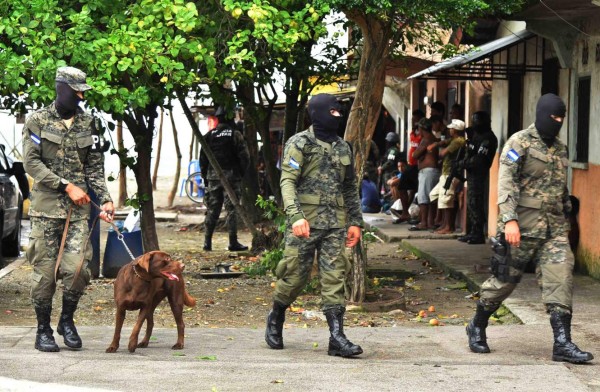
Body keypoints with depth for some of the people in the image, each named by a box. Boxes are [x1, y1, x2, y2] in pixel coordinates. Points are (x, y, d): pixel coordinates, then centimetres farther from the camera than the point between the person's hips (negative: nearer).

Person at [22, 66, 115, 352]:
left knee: (77, 268, -9)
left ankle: (67, 320, 14)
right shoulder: (38, 121, -1)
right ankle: (43, 330, 13)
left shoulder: (88, 124, 10)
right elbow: (31, 163, -9)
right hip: (46, 207, -3)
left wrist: (105, 199, 0)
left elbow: (95, 167, 13)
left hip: (77, 209, 3)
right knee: (44, 270, 0)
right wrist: (67, 186, -15)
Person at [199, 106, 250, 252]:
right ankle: (233, 243, -1)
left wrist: (205, 176, 15)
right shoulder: (235, 134, -6)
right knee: (232, 210, 0)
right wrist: (241, 173, 6)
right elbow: (244, 157, -9)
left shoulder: (210, 135, 5)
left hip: (213, 176, 4)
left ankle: (207, 242, 6)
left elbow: (202, 158, 7)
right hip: (231, 176, -4)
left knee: (212, 210, 9)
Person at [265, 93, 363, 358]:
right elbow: (288, 182, -13)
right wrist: (296, 216, -26)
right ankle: (275, 320, 28)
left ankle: (337, 338, -5)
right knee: (295, 276, 3)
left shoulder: (343, 148, 15)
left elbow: (350, 188, 22)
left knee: (335, 278, -2)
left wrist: (355, 222, 16)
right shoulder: (300, 144, -4)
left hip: (335, 224, 5)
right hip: (305, 223, -4)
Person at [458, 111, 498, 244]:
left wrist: (465, 163, -10)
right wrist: (465, 163, 3)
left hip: (479, 174, -10)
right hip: (472, 174, 10)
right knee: (471, 203, 12)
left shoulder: (488, 138, -13)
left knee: (475, 204, -11)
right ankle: (472, 233, 18)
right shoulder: (477, 135, 18)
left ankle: (478, 235, -10)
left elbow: (479, 159, -19)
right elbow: (470, 153, 21)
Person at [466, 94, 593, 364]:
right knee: (506, 278, 3)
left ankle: (562, 343, -11)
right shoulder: (520, 143, -5)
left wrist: (566, 216, 23)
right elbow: (506, 182, -14)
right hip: (524, 224, -6)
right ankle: (477, 327, 24)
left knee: (561, 279, -8)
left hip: (554, 226, 6)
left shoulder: (561, 149, 17)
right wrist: (509, 220, -23)